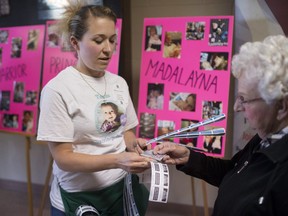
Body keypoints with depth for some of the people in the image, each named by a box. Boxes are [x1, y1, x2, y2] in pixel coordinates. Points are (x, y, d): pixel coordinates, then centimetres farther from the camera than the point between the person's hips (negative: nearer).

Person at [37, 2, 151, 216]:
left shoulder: (119, 83, 3)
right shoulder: (57, 89, -16)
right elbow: (63, 158, -18)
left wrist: (134, 145, -11)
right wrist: (117, 161, -30)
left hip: (122, 189, 5)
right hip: (78, 198, -5)